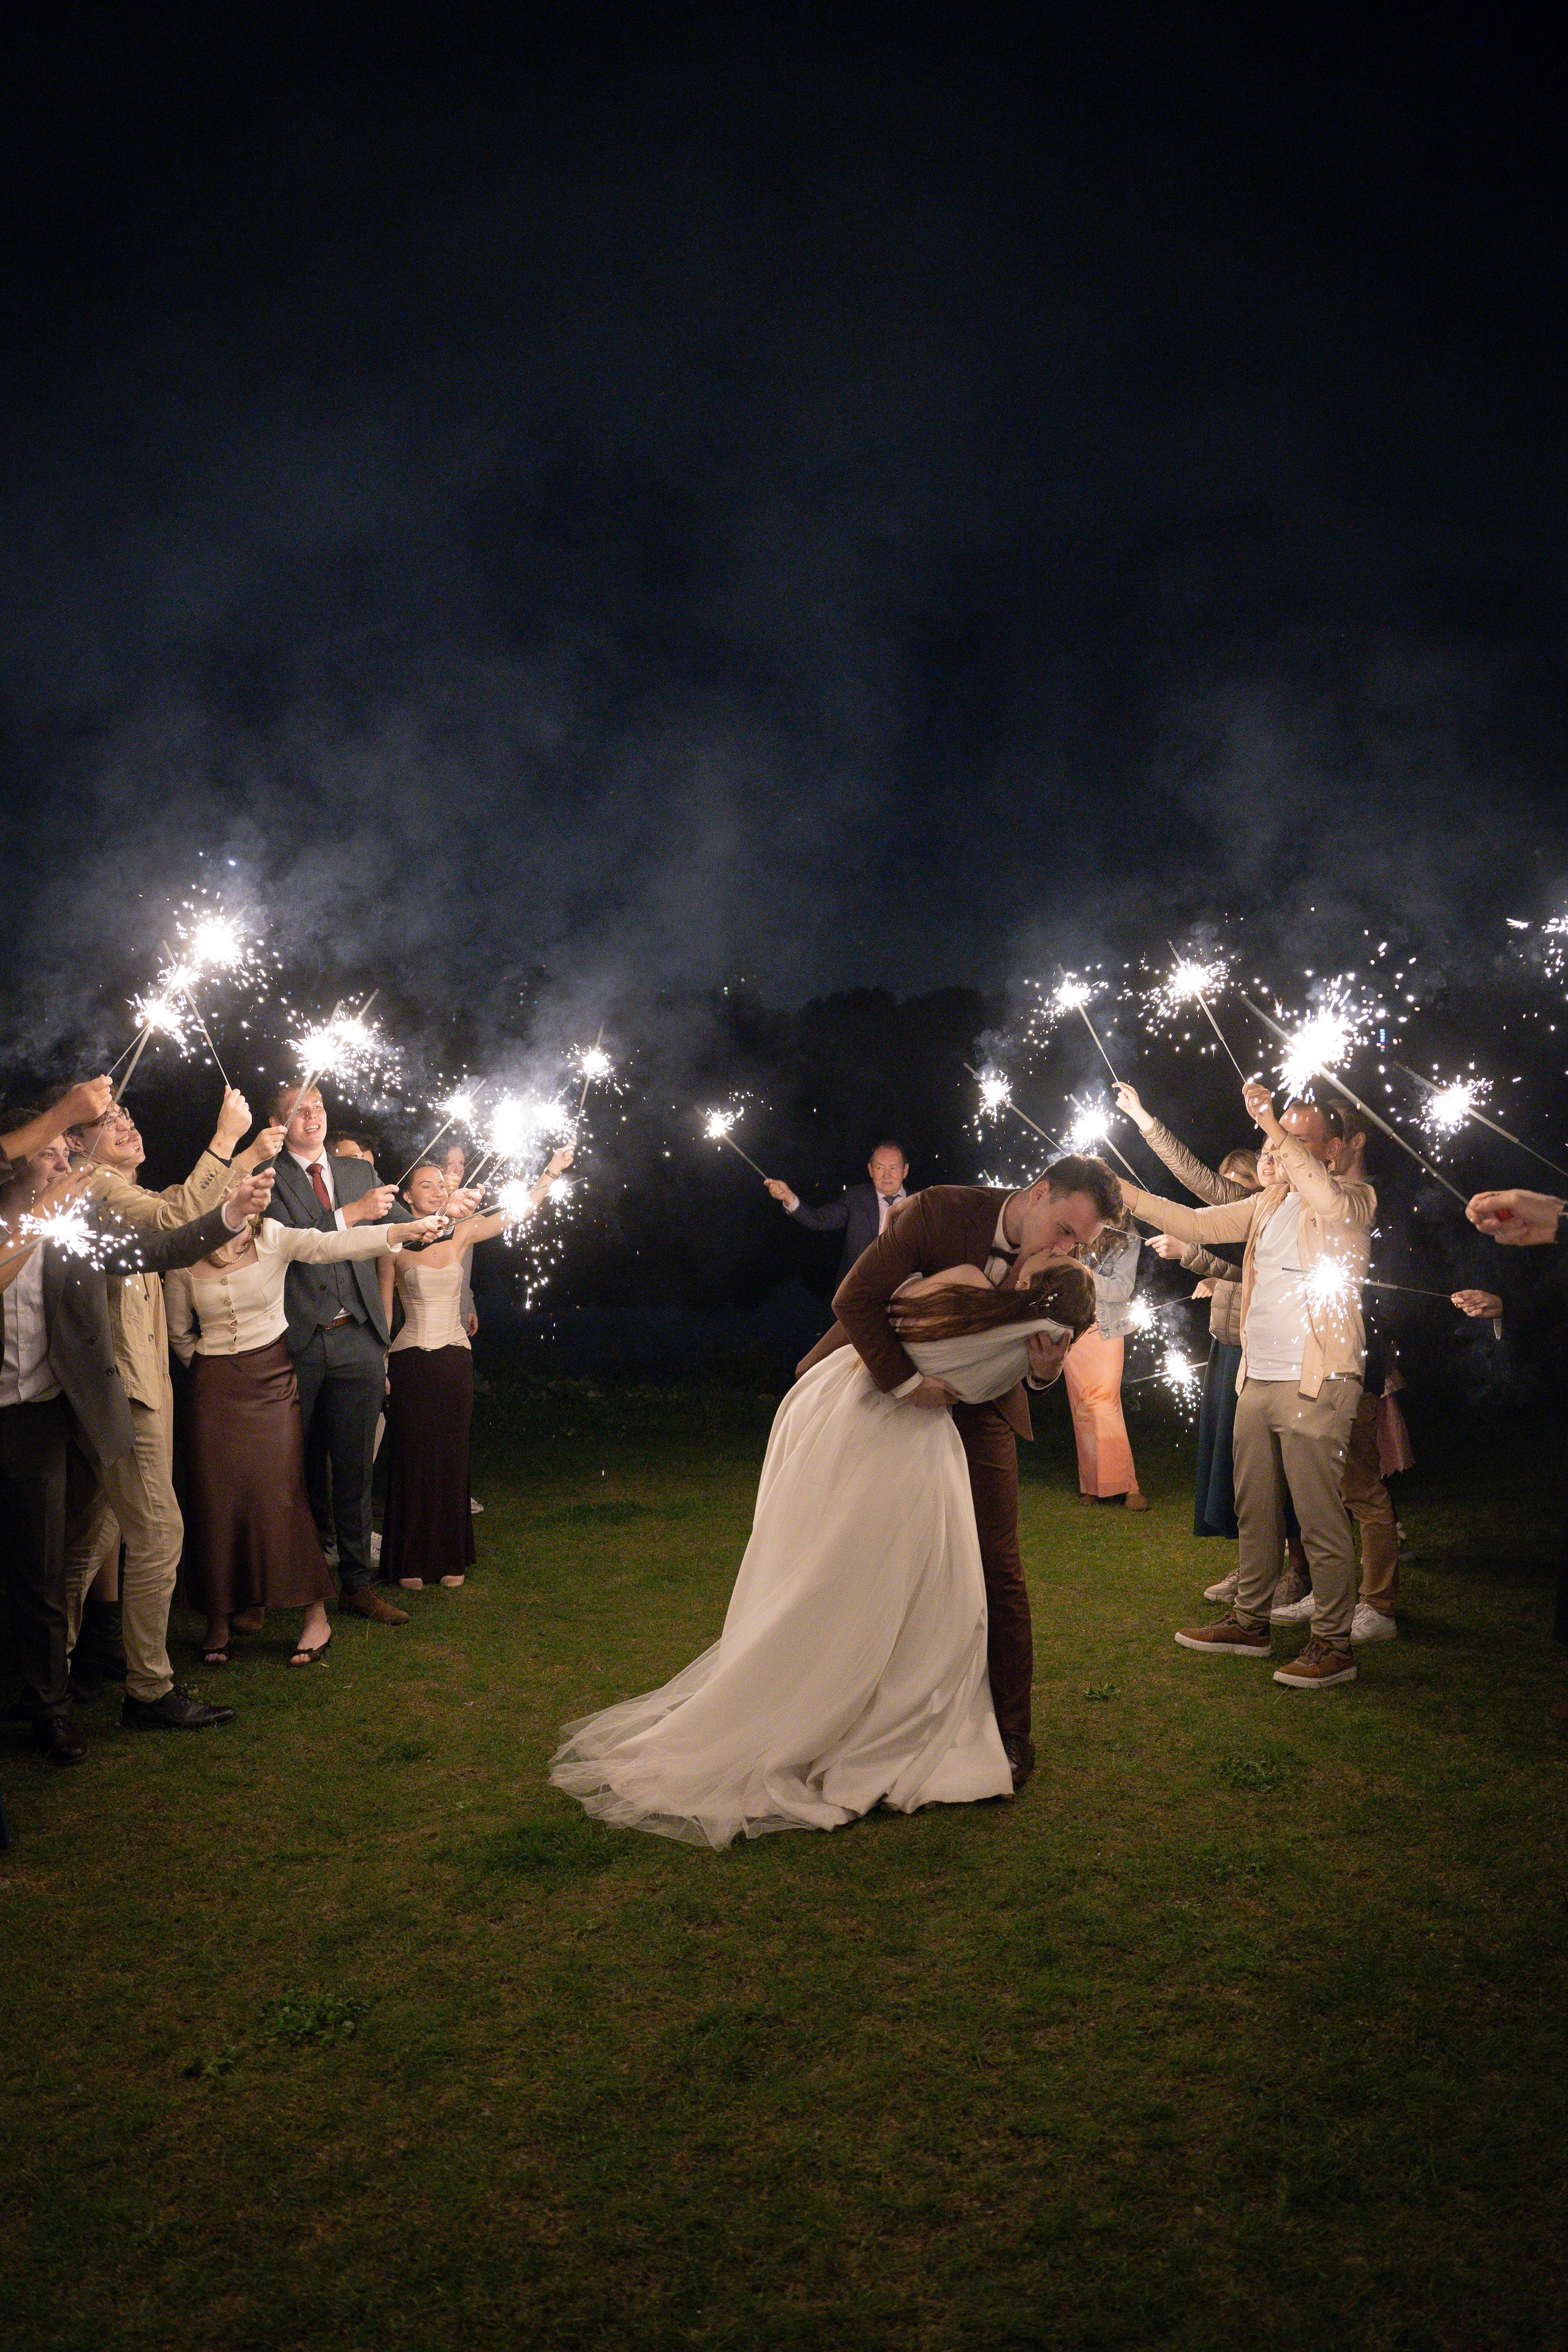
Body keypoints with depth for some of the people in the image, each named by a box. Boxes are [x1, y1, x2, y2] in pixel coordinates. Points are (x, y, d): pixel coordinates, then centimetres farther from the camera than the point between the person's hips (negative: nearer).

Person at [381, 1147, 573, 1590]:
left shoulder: (461, 1233, 4)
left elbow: (518, 1211, 0)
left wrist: (553, 1171, -10)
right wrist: (380, 1365, -3)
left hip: (455, 1359, 3)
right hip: (411, 1361, -3)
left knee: (452, 1457, 8)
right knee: (412, 1457, 3)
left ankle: (450, 1557, 20)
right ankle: (411, 1560, 16)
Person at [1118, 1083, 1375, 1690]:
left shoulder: (1354, 1198, -5)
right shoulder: (1268, 1204, 15)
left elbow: (1329, 1202, -28)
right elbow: (1197, 1224, 16)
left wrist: (1270, 1122, -26)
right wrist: (1120, 1192, 8)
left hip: (1315, 1385, -7)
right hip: (1257, 1380, 7)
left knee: (1321, 1520, -4)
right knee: (1254, 1512, 15)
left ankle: (1333, 1644, 6)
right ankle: (1250, 1622, 27)